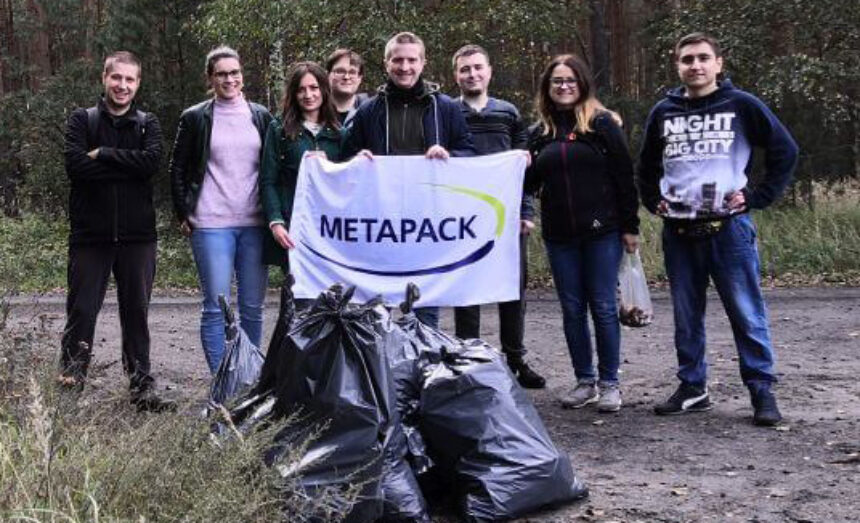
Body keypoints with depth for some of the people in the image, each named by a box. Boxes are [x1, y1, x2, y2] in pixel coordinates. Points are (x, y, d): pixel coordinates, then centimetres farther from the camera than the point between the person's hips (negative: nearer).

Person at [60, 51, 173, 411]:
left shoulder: (147, 124, 9)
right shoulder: (82, 120, 5)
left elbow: (152, 161, -12)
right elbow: (75, 164, -12)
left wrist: (102, 154, -11)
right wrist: (127, 165, -12)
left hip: (137, 235, 1)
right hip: (90, 234, -1)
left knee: (137, 312, 7)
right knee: (81, 309, 1)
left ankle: (141, 387, 14)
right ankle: (71, 376, 13)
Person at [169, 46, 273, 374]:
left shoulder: (261, 117, 11)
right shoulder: (195, 118, 4)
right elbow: (178, 169, 9)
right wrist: (183, 215, 2)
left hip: (254, 224, 3)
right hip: (211, 224, -2)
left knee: (252, 307, 5)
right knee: (216, 307, -4)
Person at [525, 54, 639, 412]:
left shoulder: (602, 124, -2)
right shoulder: (540, 132, 10)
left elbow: (624, 176, -3)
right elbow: (531, 184, 15)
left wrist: (630, 226, -7)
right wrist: (524, 169, -7)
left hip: (601, 231, -4)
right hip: (559, 235, 4)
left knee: (603, 307, 0)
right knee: (572, 309, 8)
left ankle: (609, 383, 9)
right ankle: (585, 381, 18)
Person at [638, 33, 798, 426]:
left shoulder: (741, 106, -1)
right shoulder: (664, 112, 9)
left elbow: (785, 150, 3)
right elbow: (646, 166, 24)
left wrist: (757, 198, -2)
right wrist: (654, 201, 12)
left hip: (729, 227, -3)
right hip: (678, 231, 3)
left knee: (747, 314, -2)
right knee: (686, 316, 9)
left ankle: (762, 390, 6)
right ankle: (692, 388, 19)